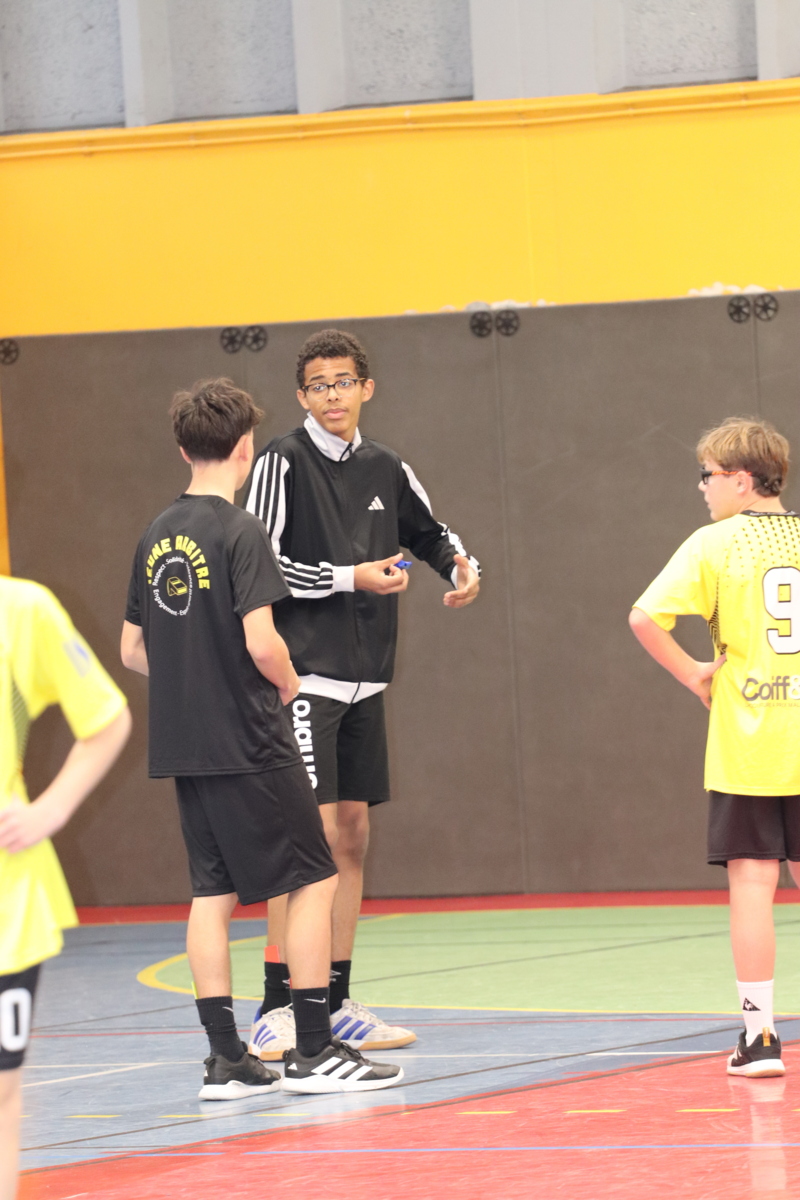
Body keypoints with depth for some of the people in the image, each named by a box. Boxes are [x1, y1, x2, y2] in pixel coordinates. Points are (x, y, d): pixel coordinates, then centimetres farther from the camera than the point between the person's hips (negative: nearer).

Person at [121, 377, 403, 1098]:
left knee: (213, 893, 9)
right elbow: (261, 641, -21)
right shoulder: (241, 532, -13)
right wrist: (289, 684, -2)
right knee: (313, 881, 1)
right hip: (249, 743, -7)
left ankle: (226, 1059, 6)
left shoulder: (157, 537, 9)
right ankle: (314, 1051, -1)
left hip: (183, 743, 7)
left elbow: (132, 649, 14)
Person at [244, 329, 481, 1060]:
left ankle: (336, 1004, 15)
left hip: (364, 681, 7)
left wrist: (463, 567, 6)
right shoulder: (284, 463, -6)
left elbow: (431, 535, 27)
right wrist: (350, 578, -16)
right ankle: (277, 1007, -12)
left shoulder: (385, 470, 12)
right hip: (305, 677, -7)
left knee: (352, 836, 8)